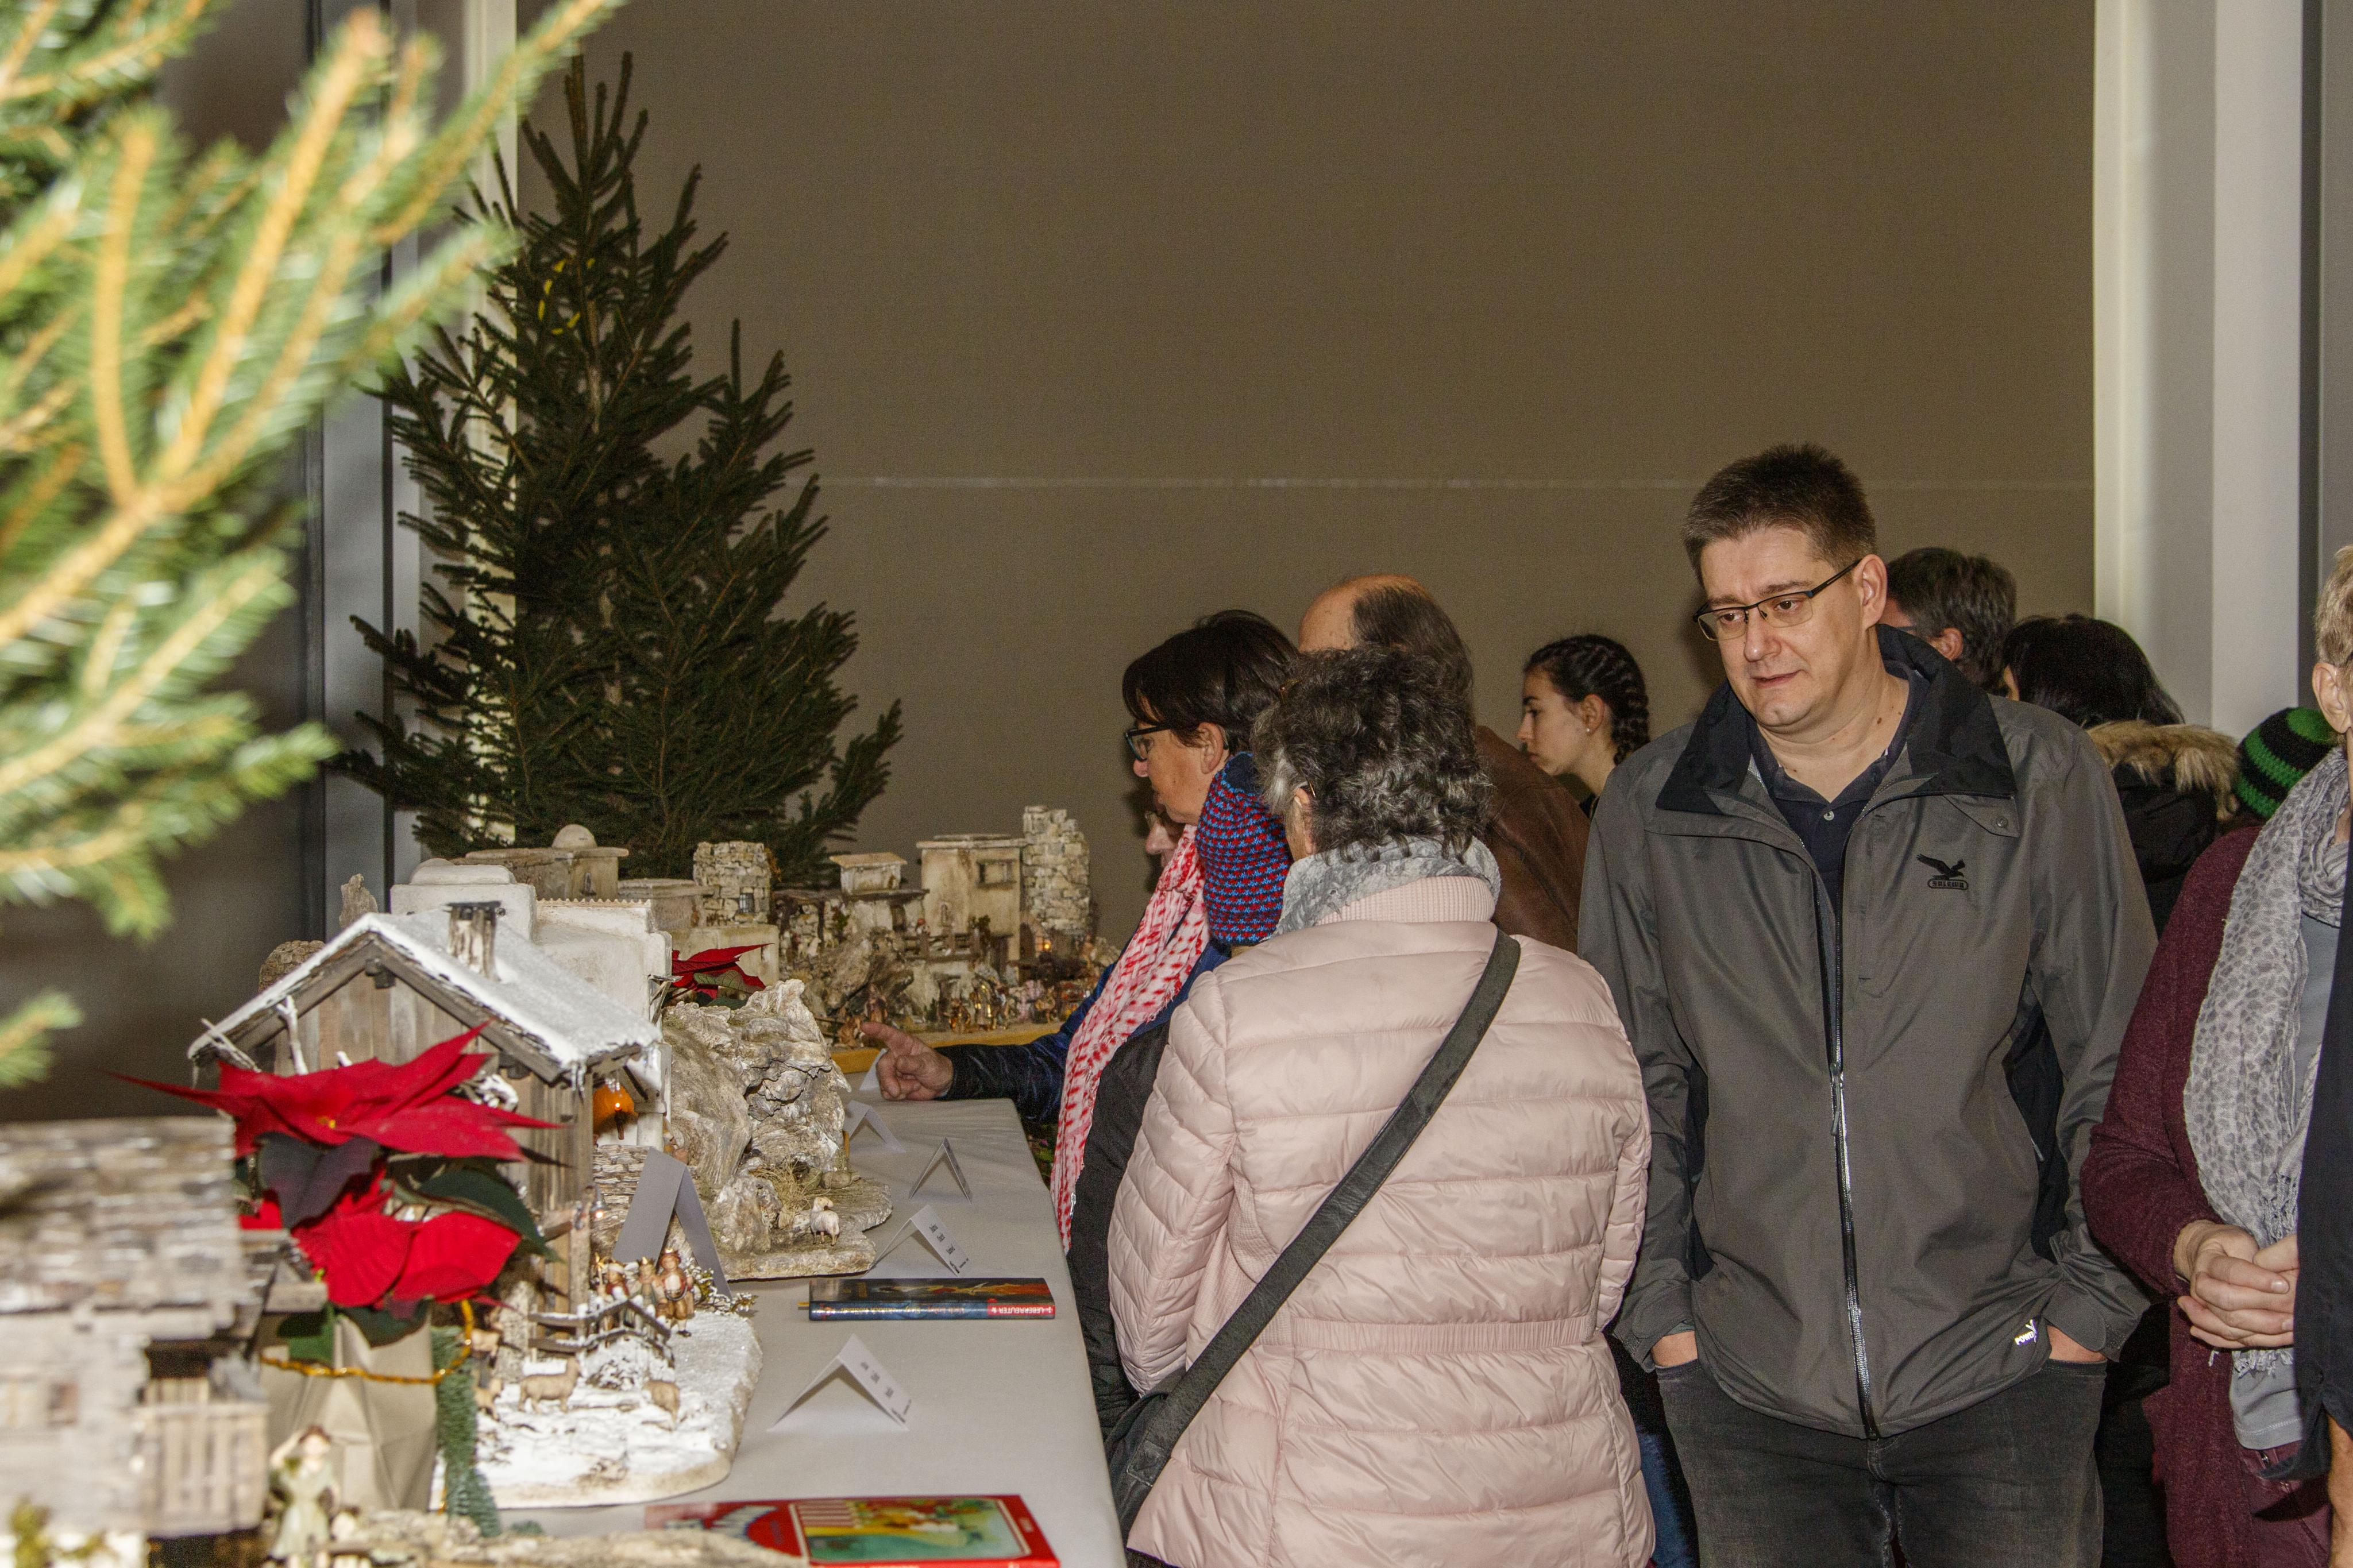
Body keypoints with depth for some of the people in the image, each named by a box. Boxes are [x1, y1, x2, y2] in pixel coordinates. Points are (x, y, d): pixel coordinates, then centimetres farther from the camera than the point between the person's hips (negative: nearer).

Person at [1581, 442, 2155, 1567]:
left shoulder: (2043, 781, -2)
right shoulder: (1650, 812, 2)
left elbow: (2119, 1064, 4)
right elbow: (1634, 1083, 11)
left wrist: (2090, 1300, 0)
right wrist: (1660, 1306, 5)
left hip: (1998, 1365, -1)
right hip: (1747, 1379, 1)